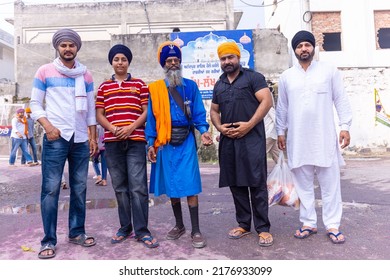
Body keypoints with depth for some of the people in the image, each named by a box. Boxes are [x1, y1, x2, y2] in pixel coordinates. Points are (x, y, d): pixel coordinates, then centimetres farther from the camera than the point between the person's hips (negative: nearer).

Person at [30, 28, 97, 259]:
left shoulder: (85, 75, 12)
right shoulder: (45, 71, 4)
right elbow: (35, 103, 2)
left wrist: (93, 138, 7)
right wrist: (47, 125, -15)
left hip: (80, 139, 3)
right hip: (55, 139, -3)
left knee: (79, 188, 7)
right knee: (51, 189, -4)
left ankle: (77, 232, 20)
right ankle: (49, 240, 5)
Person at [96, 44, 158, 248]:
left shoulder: (139, 85, 10)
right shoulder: (104, 87, 15)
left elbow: (146, 111, 4)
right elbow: (99, 115, 9)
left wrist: (131, 127, -11)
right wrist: (112, 128, -10)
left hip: (136, 141, -2)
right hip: (112, 142, 2)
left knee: (138, 186, -6)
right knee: (120, 187, 8)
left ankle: (141, 230, 2)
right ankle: (125, 228, 19)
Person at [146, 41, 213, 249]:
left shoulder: (190, 86, 5)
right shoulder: (155, 89, 6)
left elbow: (198, 113, 2)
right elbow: (151, 118, 4)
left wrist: (203, 131, -16)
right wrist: (151, 143, -3)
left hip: (186, 142, -1)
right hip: (165, 144, 2)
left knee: (190, 185, -5)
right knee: (171, 186, 11)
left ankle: (196, 231, 6)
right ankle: (179, 225, 28)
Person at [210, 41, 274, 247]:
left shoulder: (253, 77, 2)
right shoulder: (218, 85, 19)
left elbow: (267, 101, -8)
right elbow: (214, 110, 22)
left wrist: (248, 125, -17)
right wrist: (219, 127, 1)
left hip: (251, 138, -5)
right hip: (228, 140, 6)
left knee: (257, 184, -4)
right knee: (236, 184, 9)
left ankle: (263, 228, 6)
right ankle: (243, 224, 22)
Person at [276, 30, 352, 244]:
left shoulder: (329, 71, 4)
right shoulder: (286, 76, 9)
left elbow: (341, 100, 3)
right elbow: (282, 107, 11)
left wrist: (345, 126, -4)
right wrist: (281, 132, 8)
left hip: (324, 138, -1)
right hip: (298, 140, 2)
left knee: (330, 183, 3)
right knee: (303, 184, 8)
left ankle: (332, 225, 15)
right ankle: (308, 223, 20)